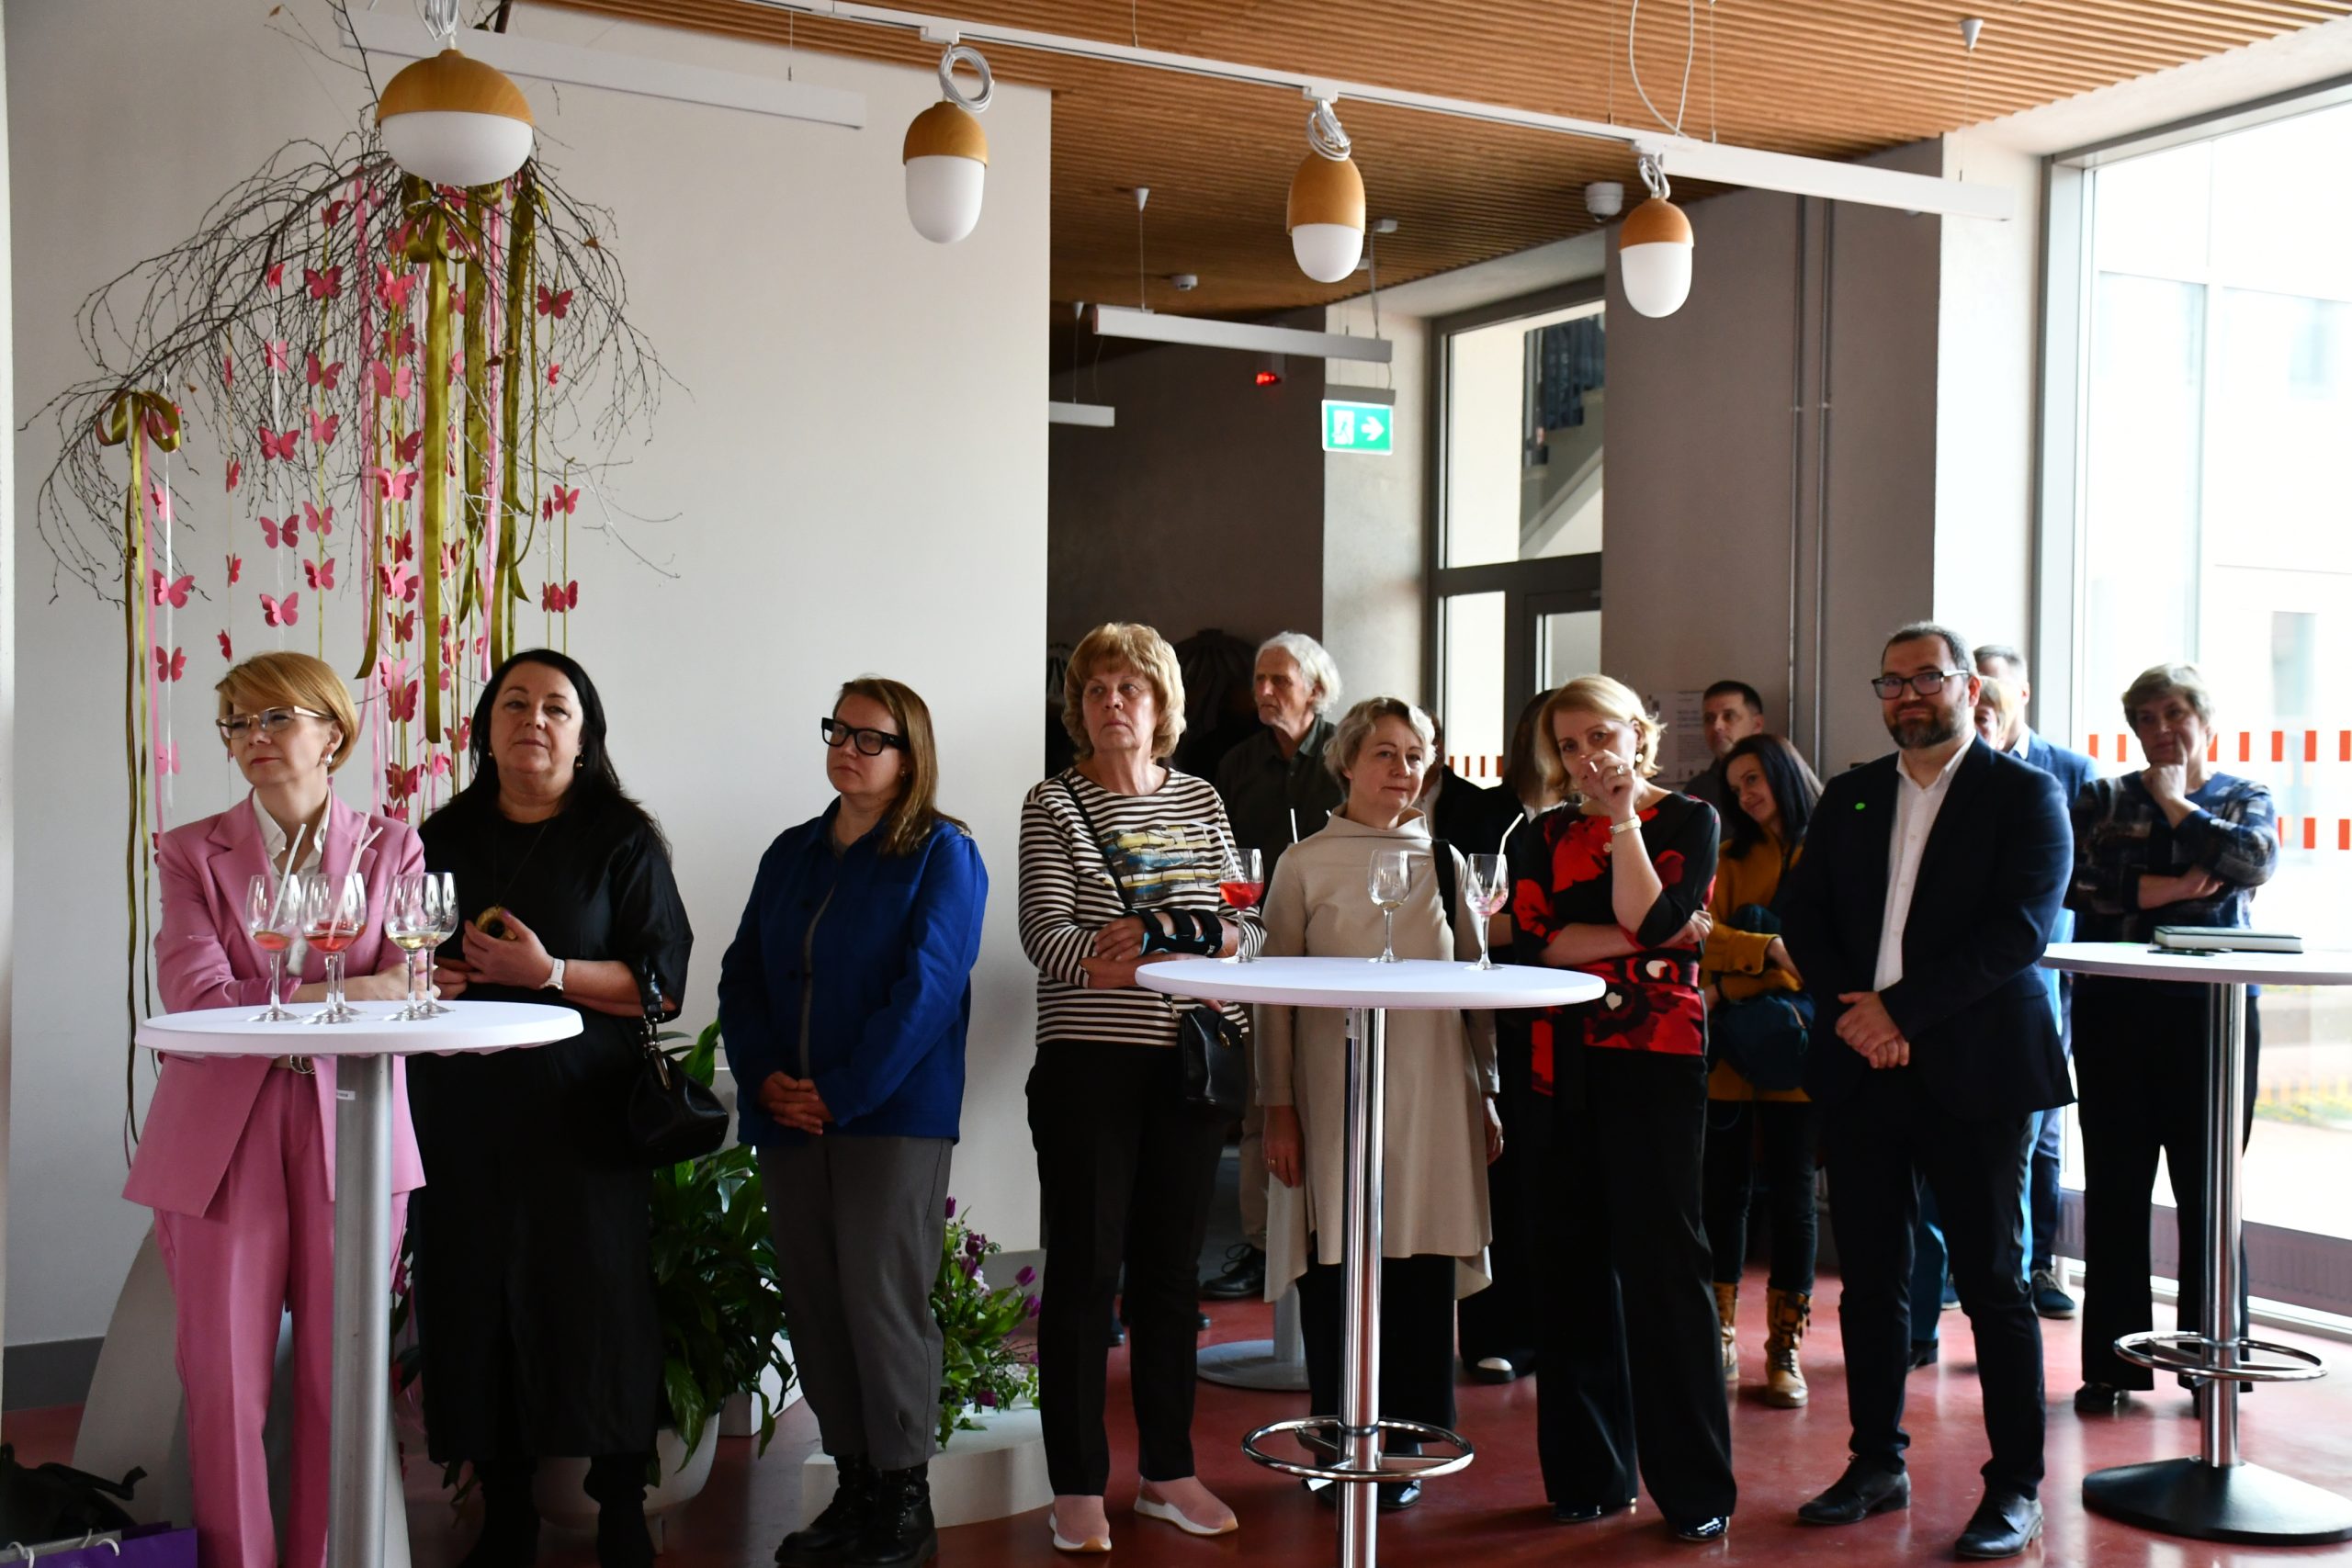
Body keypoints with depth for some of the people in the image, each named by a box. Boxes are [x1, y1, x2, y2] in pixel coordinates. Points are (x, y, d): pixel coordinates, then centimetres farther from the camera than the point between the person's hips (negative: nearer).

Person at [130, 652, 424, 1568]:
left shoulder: (392, 849, 9)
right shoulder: (191, 852, 9)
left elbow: (409, 992, -2)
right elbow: (199, 999, -6)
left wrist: (276, 1002, -17)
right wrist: (350, 991, -13)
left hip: (352, 1137, 0)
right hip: (222, 1139, 0)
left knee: (341, 1380, 3)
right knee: (224, 1384, 2)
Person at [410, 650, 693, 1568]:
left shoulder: (622, 841, 2)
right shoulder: (444, 839, 13)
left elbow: (662, 979, -4)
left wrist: (550, 974, -17)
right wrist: (417, 976, -3)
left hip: (582, 1119, -3)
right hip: (462, 1117, 3)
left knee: (597, 1308, -4)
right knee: (476, 1309, 2)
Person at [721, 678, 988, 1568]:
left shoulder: (942, 855, -2)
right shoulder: (791, 855, 17)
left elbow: (926, 989, -12)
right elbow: (742, 975, 13)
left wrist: (841, 1092, -16)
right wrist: (764, 1076, -4)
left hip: (893, 1118, -6)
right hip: (789, 1120, 6)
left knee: (882, 1301, -6)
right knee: (812, 1304, 7)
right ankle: (853, 1484, 17)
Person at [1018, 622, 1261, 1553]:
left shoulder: (1200, 800, 12)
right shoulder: (1055, 805, 1)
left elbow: (1247, 924, 12)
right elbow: (1042, 932, -9)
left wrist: (1228, 937, -10)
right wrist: (1098, 958, -28)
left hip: (1191, 1056, 4)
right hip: (1089, 1059, -4)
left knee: (1171, 1267, 11)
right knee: (1085, 1268, -1)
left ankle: (1168, 1473, 23)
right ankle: (1078, 1486, 9)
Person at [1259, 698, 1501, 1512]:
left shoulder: (1445, 862, 10)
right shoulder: (1306, 864, 2)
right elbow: (1276, 995, 2)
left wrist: (1487, 1098, 11)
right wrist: (1278, 1107, -3)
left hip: (1430, 1097, 2)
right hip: (1334, 1092, -2)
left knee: (1420, 1267, 2)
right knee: (1336, 1267, 0)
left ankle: (1404, 1450, 16)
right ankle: (1339, 1449, 15)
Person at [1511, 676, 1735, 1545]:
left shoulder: (1687, 820, 2)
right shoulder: (1546, 836, 12)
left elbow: (1653, 919, -14)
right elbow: (1532, 938, -4)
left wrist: (1624, 819, -10)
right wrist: (1637, 939, -11)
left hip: (1656, 1059, -4)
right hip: (1567, 1066, 4)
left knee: (1661, 1262, -5)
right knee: (1578, 1263, 7)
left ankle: (1695, 1485, 3)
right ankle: (1588, 1471, 17)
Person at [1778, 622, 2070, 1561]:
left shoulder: (2024, 796, -1)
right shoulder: (1848, 799, 14)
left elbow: (2020, 928, -12)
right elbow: (1803, 918, 8)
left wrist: (1899, 1008, -16)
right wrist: (1853, 1014, -8)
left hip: (1974, 1070, -4)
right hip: (1860, 1066, 5)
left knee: (1992, 1283, 2)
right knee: (1869, 1279, 10)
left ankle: (2016, 1486, 13)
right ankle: (1877, 1465, 22)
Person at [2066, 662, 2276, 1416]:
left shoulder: (2245, 798, 10)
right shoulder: (2104, 799, 10)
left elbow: (2253, 859, -12)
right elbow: (2067, 877, -7)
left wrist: (2174, 803, -4)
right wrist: (2160, 888, -14)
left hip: (2213, 1014, -1)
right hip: (2117, 1012, 1)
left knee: (2208, 1191, 1)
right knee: (2114, 1189, 3)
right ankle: (2111, 1366, 10)